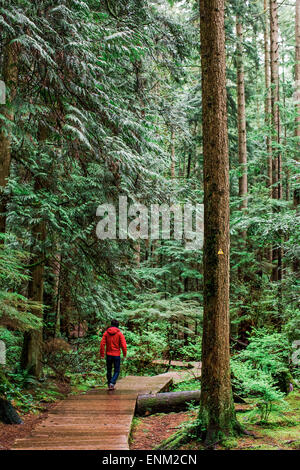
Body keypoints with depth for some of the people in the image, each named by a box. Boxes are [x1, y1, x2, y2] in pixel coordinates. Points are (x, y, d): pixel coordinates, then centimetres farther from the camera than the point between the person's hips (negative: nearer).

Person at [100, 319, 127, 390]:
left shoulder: (106, 333, 1)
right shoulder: (119, 334, -6)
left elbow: (102, 344, -5)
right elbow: (123, 345, -13)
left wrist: (102, 354, -1)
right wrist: (124, 354, -1)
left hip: (108, 355, 2)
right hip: (117, 355, -2)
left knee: (109, 370, 16)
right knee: (116, 371, 6)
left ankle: (109, 385, 19)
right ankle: (112, 383, -14)